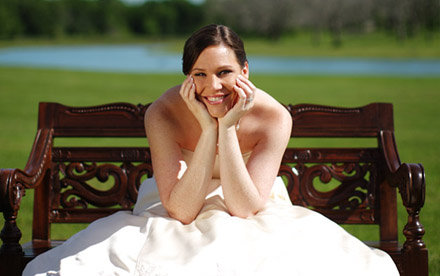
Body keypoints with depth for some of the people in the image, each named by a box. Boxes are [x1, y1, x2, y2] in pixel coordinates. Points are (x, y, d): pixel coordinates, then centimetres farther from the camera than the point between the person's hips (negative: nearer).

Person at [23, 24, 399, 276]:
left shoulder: (273, 117, -20)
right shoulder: (162, 115, -20)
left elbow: (244, 209, -22)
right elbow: (181, 211, -24)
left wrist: (229, 128, -31)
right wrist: (208, 129, -32)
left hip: (255, 220, 0)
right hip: (177, 222, 0)